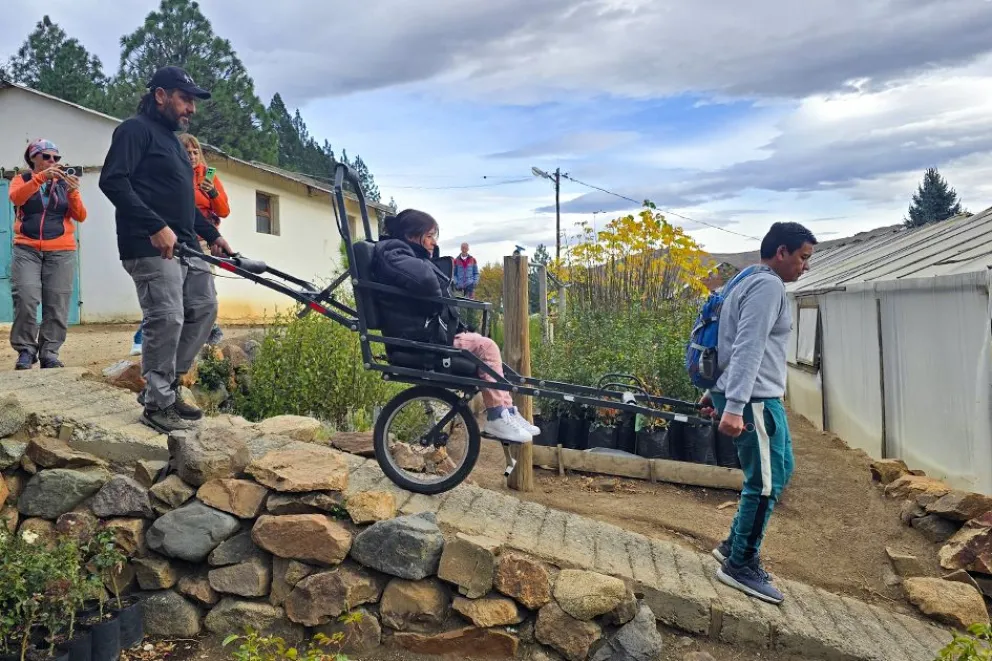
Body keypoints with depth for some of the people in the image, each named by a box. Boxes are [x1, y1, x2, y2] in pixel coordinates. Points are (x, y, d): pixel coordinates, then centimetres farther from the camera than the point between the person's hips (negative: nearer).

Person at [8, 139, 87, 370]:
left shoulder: (64, 183, 13)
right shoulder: (21, 179, 12)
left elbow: (80, 217, 3)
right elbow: (16, 197, -12)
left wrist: (73, 191, -12)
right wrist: (41, 177, -22)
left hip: (61, 252, 1)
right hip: (26, 250, -1)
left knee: (57, 305, -4)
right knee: (25, 299, -14)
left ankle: (49, 353, 2)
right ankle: (26, 350, -3)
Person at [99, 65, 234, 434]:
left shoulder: (173, 141, 25)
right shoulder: (136, 130, -4)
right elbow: (112, 181, -18)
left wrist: (212, 235, 21)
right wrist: (156, 226, -25)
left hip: (185, 246, 10)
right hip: (151, 246, -10)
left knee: (204, 308, 9)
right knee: (166, 319, -13)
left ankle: (164, 385, 18)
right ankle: (157, 403, -2)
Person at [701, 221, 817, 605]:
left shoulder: (752, 283, 19)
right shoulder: (768, 286, -14)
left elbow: (737, 346, 21)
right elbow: (748, 350, -24)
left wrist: (717, 393, 24)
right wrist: (734, 407, -30)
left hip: (756, 398, 11)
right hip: (754, 401, -11)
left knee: (779, 473, 19)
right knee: (765, 484, -2)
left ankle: (734, 546, 27)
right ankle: (740, 567, 9)